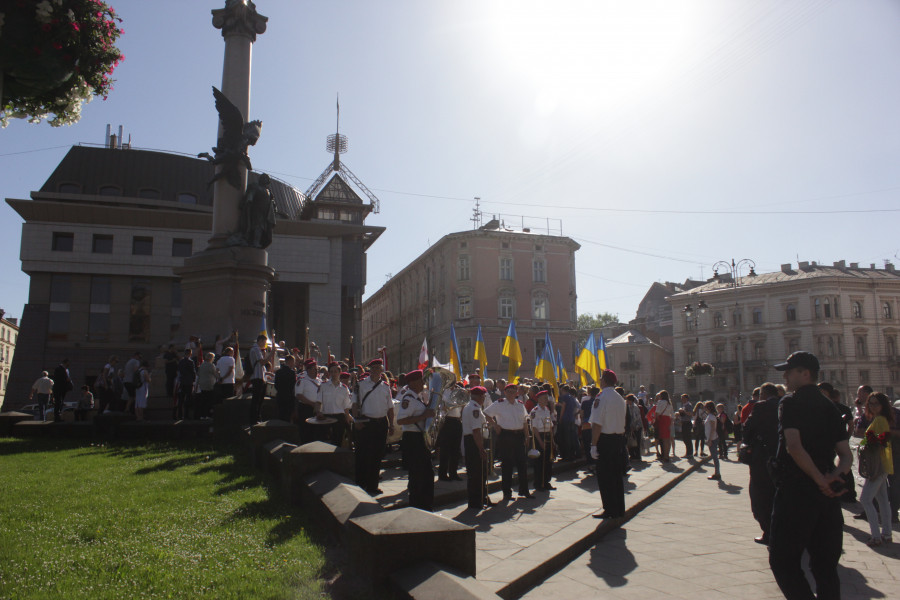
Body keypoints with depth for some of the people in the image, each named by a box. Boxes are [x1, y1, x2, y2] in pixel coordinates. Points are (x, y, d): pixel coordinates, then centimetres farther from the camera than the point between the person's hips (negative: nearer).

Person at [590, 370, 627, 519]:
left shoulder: (601, 398, -14)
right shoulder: (620, 398, 10)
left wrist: (593, 445, -16)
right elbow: (622, 422, 14)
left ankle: (610, 511, 3)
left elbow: (597, 424, -18)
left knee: (604, 477, 0)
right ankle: (619, 510, 21)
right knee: (617, 475, 14)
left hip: (605, 439, -8)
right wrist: (620, 439, 19)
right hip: (619, 438, 8)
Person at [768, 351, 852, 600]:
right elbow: (845, 454, 8)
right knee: (825, 565, 14)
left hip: (796, 492, -7)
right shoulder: (830, 406, 13)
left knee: (783, 560, 2)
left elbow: (794, 446, -22)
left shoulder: (791, 402, -8)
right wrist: (834, 476, -7)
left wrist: (820, 480, -15)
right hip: (829, 496, 7)